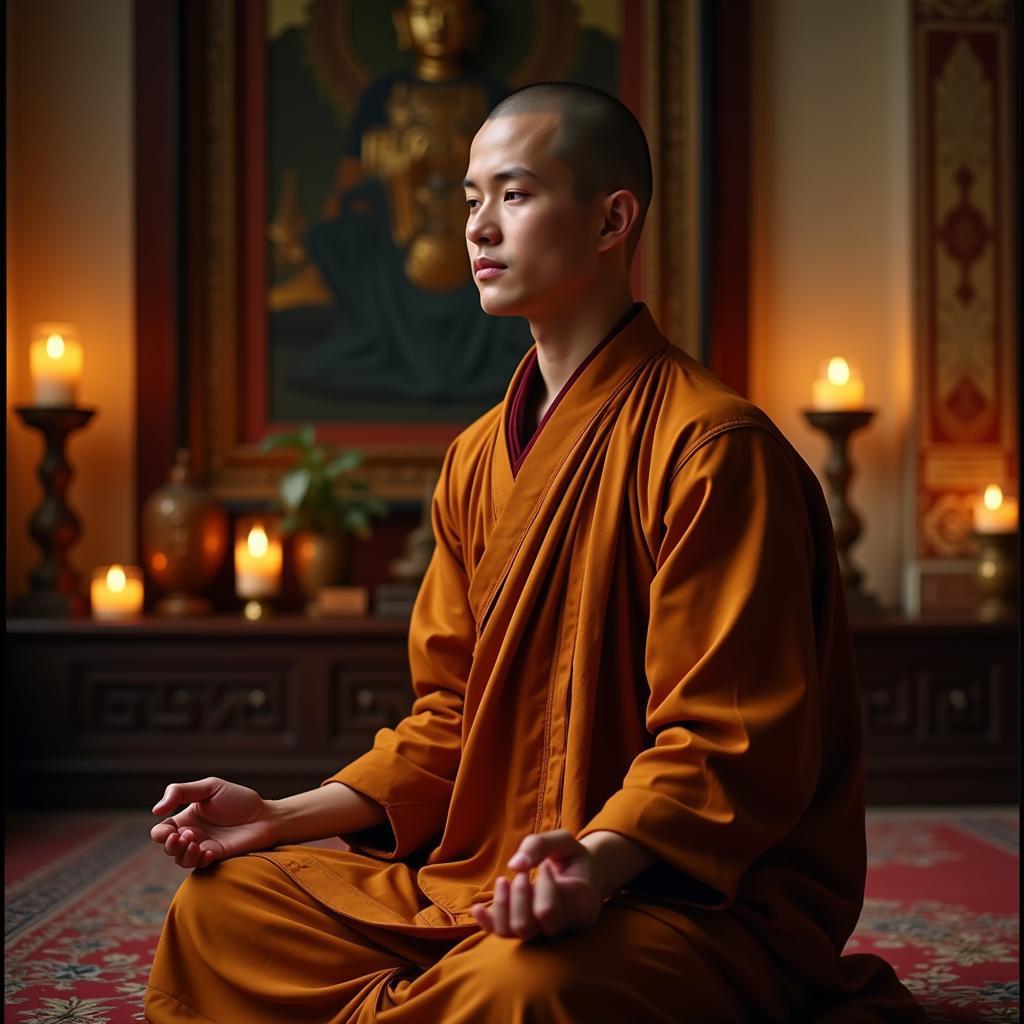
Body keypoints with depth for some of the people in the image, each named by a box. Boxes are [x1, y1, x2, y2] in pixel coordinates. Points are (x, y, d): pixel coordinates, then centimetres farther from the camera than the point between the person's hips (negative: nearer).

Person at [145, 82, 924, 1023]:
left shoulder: (712, 447, -13)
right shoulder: (477, 462, 13)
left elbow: (731, 745, -16)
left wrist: (598, 861, -33)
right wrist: (285, 817, 4)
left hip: (709, 900, -8)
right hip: (483, 877, 8)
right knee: (221, 907, -4)